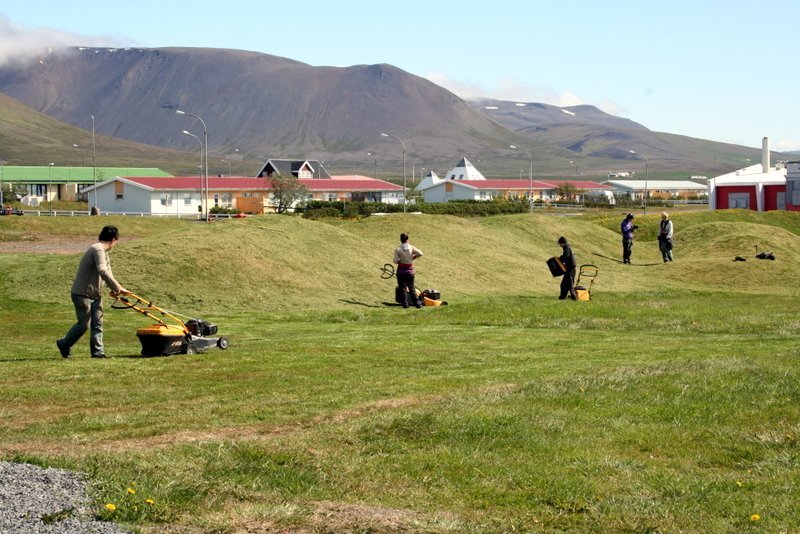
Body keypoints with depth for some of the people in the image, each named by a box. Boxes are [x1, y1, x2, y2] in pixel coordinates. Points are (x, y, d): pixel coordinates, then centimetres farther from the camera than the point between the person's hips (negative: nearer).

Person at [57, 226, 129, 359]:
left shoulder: (103, 251, 13)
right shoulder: (98, 250, -20)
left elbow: (107, 272, 16)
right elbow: (103, 272, -31)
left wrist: (114, 289, 2)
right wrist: (118, 288, -27)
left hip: (95, 294, 10)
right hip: (82, 294, -10)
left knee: (97, 324, 4)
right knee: (84, 324, -2)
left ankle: (97, 352, 5)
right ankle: (64, 344, 17)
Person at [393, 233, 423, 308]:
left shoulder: (398, 249, -9)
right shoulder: (411, 247, -4)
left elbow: (395, 261, -13)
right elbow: (420, 253, -11)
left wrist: (400, 261, 8)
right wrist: (413, 258, 4)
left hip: (401, 270, -2)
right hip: (410, 270, 2)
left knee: (403, 287, 4)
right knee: (411, 288, 10)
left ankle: (405, 304, 1)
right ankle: (417, 304, 10)